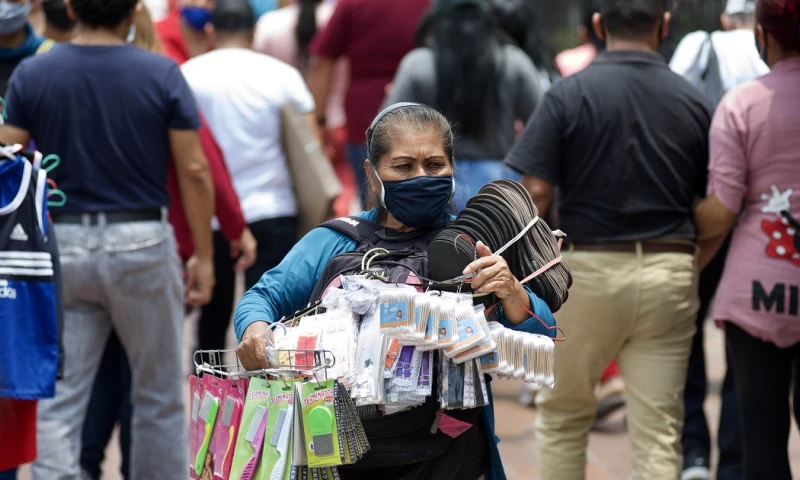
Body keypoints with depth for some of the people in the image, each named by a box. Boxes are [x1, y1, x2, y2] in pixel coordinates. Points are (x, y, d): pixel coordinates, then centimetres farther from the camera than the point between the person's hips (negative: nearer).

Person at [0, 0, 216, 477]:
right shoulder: (162, 74, -5)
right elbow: (194, 171, -6)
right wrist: (204, 255, 2)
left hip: (62, 243, 1)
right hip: (142, 241, -1)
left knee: (58, 403, 3)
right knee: (159, 398, 13)